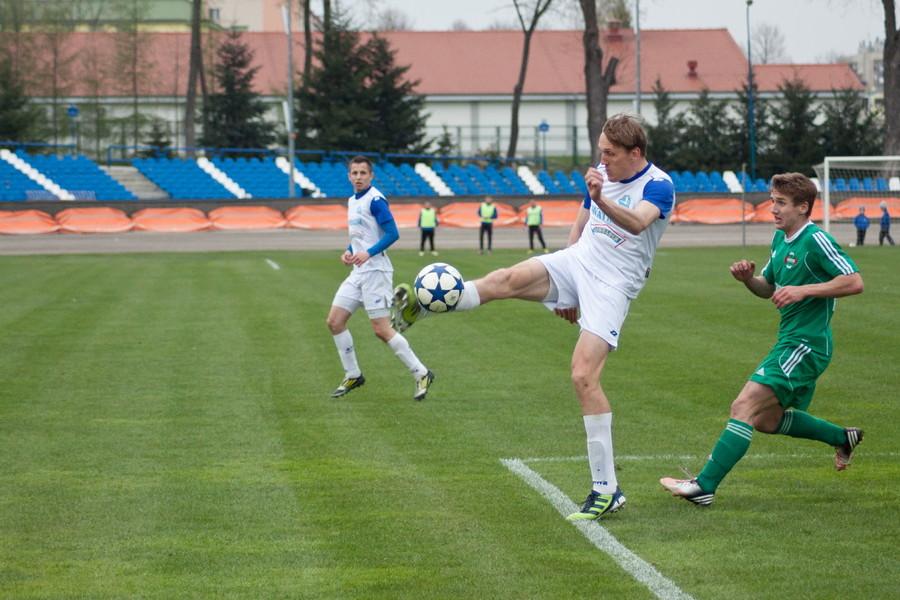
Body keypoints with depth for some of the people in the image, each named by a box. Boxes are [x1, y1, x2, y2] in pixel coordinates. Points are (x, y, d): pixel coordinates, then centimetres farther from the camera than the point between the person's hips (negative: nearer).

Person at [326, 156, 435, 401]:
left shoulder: (375, 200, -12)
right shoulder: (352, 201, 14)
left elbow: (392, 233, -18)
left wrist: (368, 253, -28)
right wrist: (349, 251, 7)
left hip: (375, 270, -9)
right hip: (358, 271, 9)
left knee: (381, 330, -10)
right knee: (334, 322, 5)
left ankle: (421, 375, -2)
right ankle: (353, 376, 16)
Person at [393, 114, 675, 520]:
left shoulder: (658, 186, -15)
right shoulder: (600, 174, 8)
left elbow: (638, 223, -36)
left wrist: (602, 200, -55)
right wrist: (563, 288, 24)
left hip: (613, 284, -6)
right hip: (578, 260, 6)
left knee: (584, 376, -18)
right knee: (507, 279, -23)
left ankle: (606, 490, -12)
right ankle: (418, 308, -27)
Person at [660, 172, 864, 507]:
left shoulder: (816, 241, -15)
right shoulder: (781, 239, 12)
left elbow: (854, 282, -21)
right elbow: (768, 288, 22)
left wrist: (804, 290, -25)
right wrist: (748, 278, 0)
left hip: (805, 346, -10)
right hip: (790, 342, 10)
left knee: (744, 406, -18)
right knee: (767, 421, 20)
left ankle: (704, 486, -22)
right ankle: (843, 438, 34)